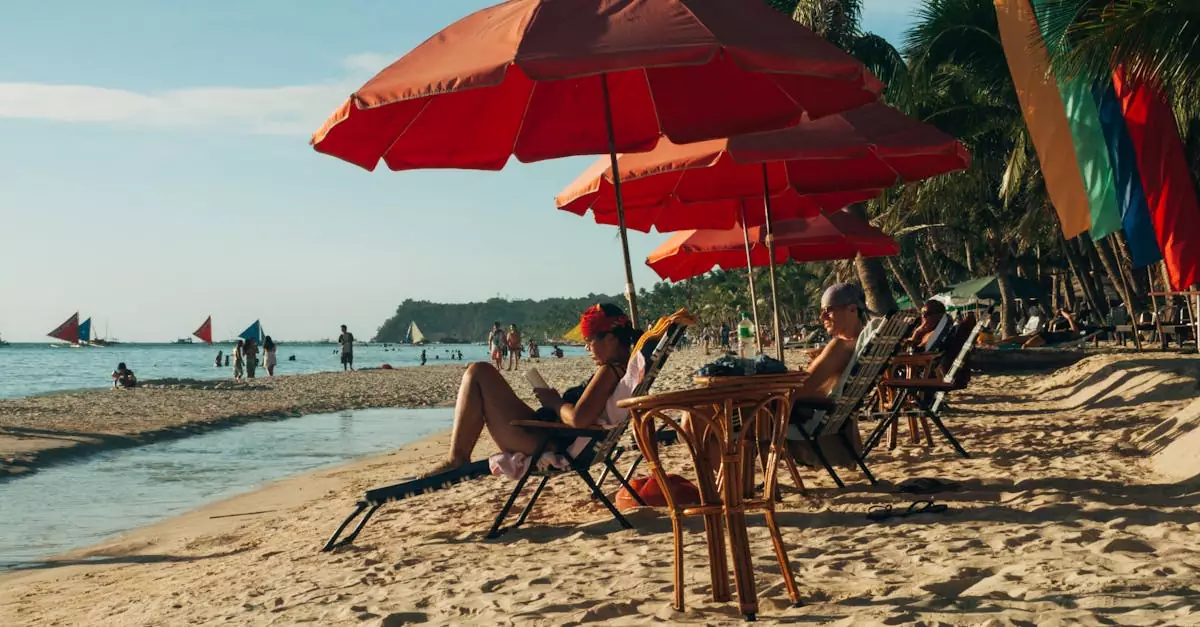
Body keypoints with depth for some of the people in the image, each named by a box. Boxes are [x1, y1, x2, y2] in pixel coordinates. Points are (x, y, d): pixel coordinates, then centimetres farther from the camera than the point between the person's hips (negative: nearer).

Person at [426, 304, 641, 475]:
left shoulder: (609, 371, -19)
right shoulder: (624, 369, 9)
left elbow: (578, 419, -31)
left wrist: (554, 401, -12)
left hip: (542, 442, -11)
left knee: (479, 372, -6)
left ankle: (456, 459, -6)